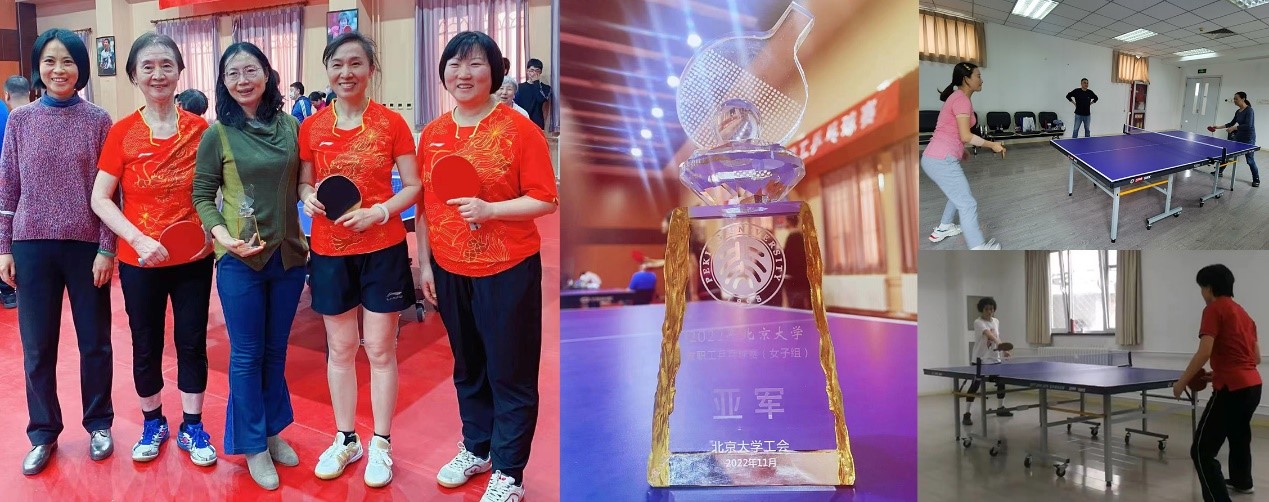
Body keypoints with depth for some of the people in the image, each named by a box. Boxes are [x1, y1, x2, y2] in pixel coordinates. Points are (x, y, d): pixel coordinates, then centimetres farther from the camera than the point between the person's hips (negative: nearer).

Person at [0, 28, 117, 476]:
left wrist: (107, 249, -7)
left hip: (87, 245, -1)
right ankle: (43, 434, 23)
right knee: (37, 346, 8)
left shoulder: (98, 121, -1)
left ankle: (99, 424, 25)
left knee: (95, 341, 9)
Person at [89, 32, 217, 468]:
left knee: (192, 342, 10)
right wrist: (139, 240, -19)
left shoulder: (200, 129, -4)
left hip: (193, 259, 1)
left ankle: (192, 428, 26)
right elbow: (99, 199, -6)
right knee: (146, 345, 13)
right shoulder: (122, 132, -7)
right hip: (139, 261, 0)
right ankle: (153, 423, 34)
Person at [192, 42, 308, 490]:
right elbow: (202, 195, -3)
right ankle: (253, 445, 23)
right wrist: (223, 236, -17)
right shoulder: (217, 134, -6)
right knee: (246, 355, 7)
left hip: (288, 255, 3)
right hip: (239, 260, -3)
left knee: (275, 351, 17)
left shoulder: (291, 127, 2)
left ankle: (273, 431, 34)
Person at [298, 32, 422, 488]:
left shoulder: (392, 123, -5)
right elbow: (304, 182, 11)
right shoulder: (312, 127, 2)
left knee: (380, 349, 6)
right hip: (329, 252, 3)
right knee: (340, 349, 13)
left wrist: (380, 212, -19)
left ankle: (381, 445, 21)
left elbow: (413, 185, -3)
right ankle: (345, 440, 29)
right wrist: (308, 198, -11)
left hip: (383, 250, -2)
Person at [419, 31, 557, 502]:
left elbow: (546, 200, -11)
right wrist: (424, 264, 9)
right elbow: (424, 205, 11)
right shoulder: (432, 133, 5)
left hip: (507, 271, -5)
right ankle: (476, 449, 40)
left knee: (510, 375, 6)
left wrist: (490, 209, -23)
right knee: (467, 368, 20)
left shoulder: (518, 129, -10)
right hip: (450, 270, 5)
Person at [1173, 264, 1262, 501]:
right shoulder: (1243, 313, 17)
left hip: (1232, 388, -10)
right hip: (1253, 385, 10)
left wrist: (1182, 381, -9)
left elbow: (1204, 353, -18)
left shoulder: (1214, 309, -8)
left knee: (1202, 450, -11)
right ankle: (1242, 482, 56)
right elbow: (1256, 357, 21)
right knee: (1239, 433, 34)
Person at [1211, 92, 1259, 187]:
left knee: (1250, 160, -2)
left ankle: (1256, 179, 11)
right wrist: (1219, 127, 15)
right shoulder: (1238, 112, 6)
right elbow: (1232, 123, 19)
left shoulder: (1249, 110, -18)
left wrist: (1234, 128, -31)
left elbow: (1248, 125, -28)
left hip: (1248, 139, -8)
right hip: (1238, 137, 8)